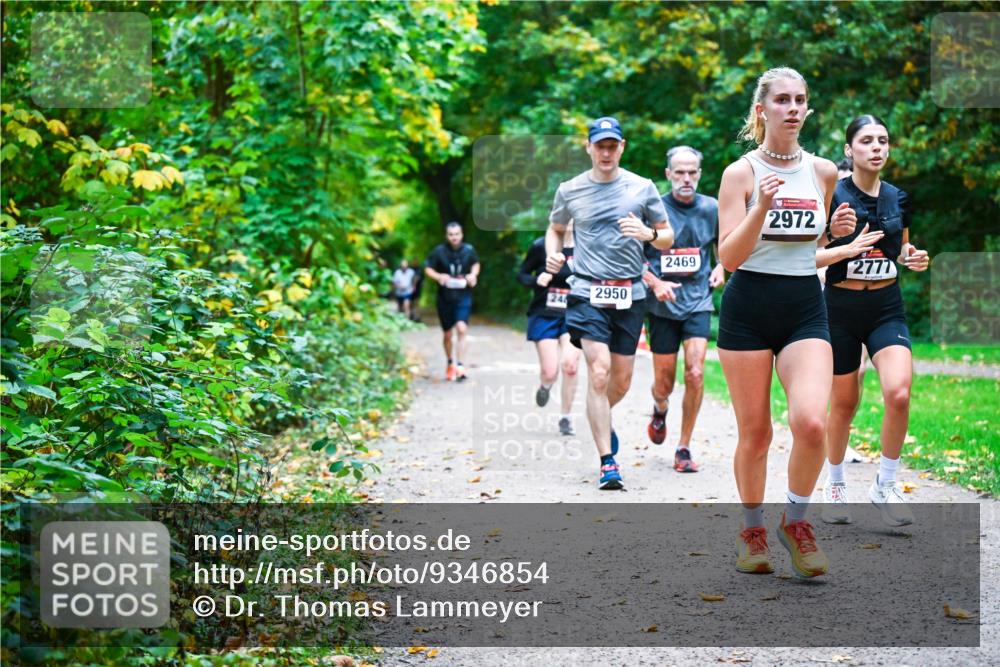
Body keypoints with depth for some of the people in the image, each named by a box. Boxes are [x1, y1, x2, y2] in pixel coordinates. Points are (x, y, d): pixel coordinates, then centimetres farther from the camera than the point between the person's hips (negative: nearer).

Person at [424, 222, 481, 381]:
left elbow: (476, 264, 17)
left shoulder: (469, 250, -3)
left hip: (463, 297, -1)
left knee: (461, 329, -20)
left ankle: (460, 366, -20)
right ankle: (450, 364, 35)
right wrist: (439, 277, -18)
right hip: (445, 298, 1)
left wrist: (473, 274, -4)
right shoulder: (439, 251, -7)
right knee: (448, 334, 12)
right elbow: (428, 269, 1)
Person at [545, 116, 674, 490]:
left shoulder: (642, 188, 4)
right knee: (599, 372, -16)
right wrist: (552, 254, -1)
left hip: (630, 295, 2)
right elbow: (555, 229, 21)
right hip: (587, 292, -2)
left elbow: (668, 238, 10)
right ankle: (607, 463, -11)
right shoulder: (569, 191, 5)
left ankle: (601, 419, 44)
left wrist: (648, 233, -12)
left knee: (621, 382, 9)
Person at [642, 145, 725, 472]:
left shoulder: (712, 208, 2)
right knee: (664, 383, 5)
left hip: (698, 301, 1)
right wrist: (654, 282, -15)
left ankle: (684, 448, -1)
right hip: (662, 306, -1)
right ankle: (659, 410, 43)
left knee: (695, 374, -14)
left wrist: (721, 268, 1)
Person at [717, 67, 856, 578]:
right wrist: (761, 207, -24)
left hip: (805, 310, 2)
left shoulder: (823, 172, 7)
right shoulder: (740, 172, -5)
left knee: (811, 422, -18)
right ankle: (752, 528, 25)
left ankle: (795, 521, 5)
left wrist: (835, 230, 1)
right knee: (755, 432, 3)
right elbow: (728, 257, -11)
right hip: (748, 310, -2)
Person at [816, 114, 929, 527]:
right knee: (844, 402, 6)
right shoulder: (832, 196, -7)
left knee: (899, 393, -18)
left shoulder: (898, 199, 6)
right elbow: (808, 256, -8)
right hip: (841, 307, -2)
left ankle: (885, 486, -2)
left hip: (887, 307, 3)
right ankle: (835, 484, 28)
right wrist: (848, 249, -24)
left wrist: (913, 259, -2)